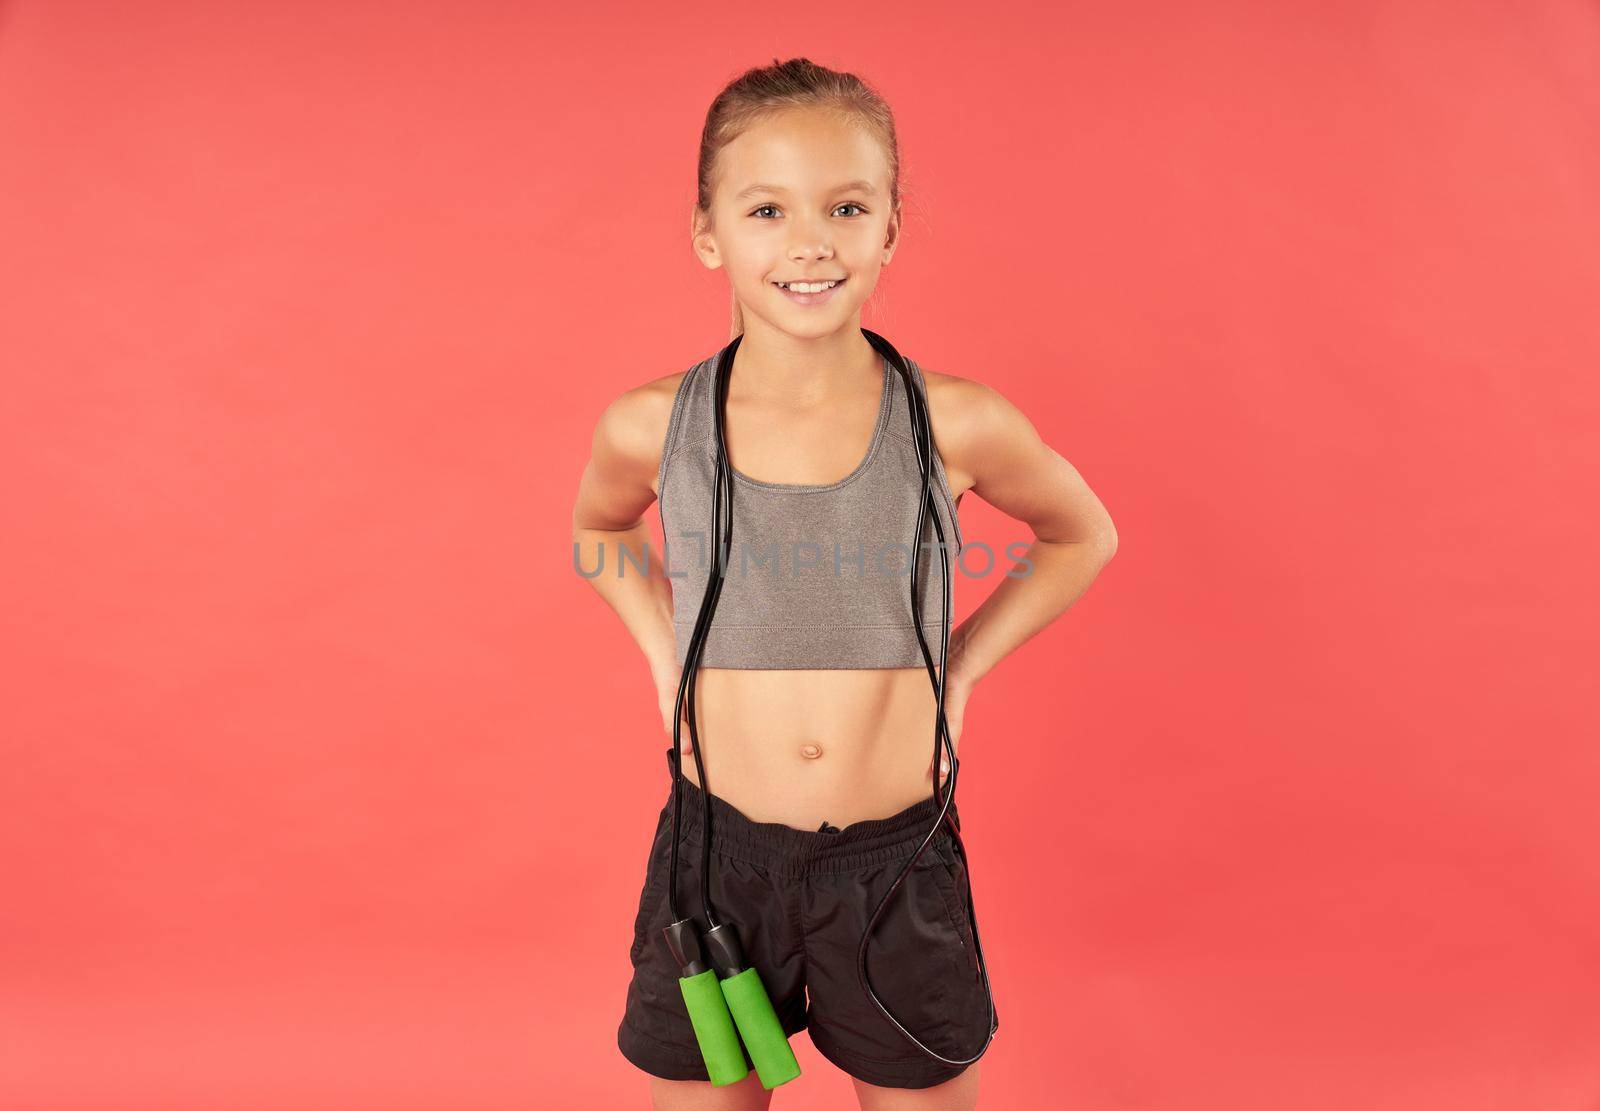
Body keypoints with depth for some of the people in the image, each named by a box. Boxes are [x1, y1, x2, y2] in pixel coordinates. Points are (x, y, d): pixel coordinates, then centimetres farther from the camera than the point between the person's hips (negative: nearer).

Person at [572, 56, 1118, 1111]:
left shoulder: (955, 423, -11)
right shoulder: (651, 427, -8)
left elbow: (1083, 536, 9)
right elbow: (599, 528, 16)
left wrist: (964, 662, 1)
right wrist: (664, 651, 4)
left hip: (899, 865, 0)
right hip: (717, 857, 1)